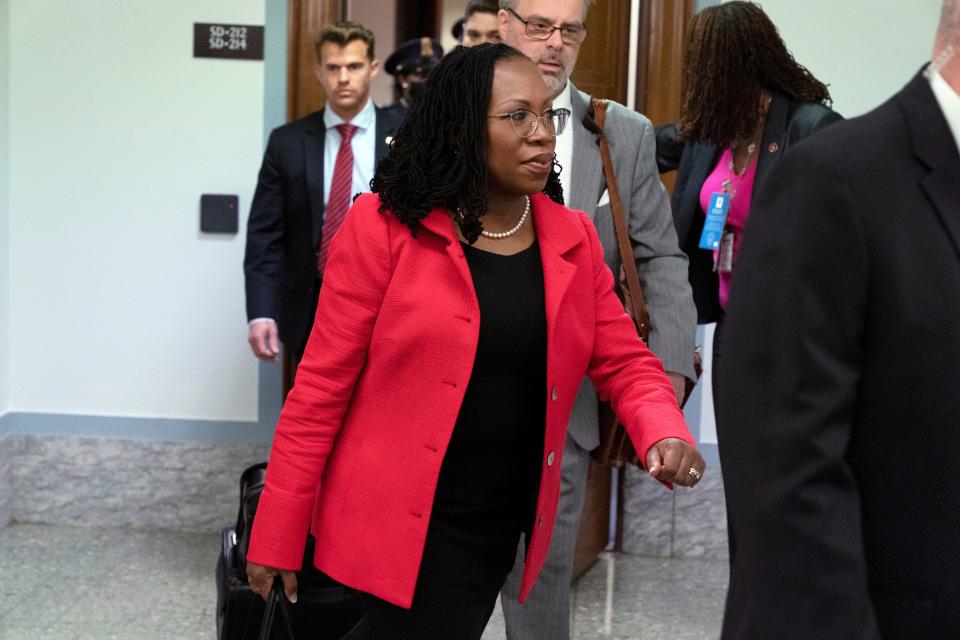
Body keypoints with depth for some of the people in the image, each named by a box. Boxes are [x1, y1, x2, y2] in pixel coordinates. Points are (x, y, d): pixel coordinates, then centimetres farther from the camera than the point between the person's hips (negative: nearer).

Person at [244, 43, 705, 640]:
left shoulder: (574, 240, 3)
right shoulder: (384, 227, -11)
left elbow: (626, 362, 6)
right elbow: (321, 388, -10)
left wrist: (664, 434, -16)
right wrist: (277, 537, -9)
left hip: (501, 529, 5)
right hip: (394, 526, -4)